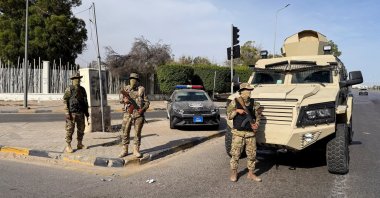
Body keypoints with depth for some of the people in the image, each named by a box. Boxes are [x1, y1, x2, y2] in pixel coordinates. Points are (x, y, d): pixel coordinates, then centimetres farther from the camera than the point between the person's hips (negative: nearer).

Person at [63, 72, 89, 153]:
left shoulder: (82, 89, 11)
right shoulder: (69, 89, -6)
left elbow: (85, 102, 16)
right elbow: (65, 101, -9)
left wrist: (87, 113, 14)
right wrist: (67, 113, -16)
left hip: (80, 113, 6)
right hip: (72, 113, -5)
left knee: (81, 129, 10)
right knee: (70, 129, -2)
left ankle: (80, 144, 21)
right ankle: (68, 146, 6)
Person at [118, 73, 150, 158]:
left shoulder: (141, 89, 4)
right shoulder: (126, 88, 9)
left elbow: (147, 102, 4)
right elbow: (121, 99, 3)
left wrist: (143, 109, -12)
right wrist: (124, 100, -20)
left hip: (138, 115, -1)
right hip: (128, 114, 2)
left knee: (137, 133, 4)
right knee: (125, 132, 4)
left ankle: (136, 150, 15)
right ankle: (124, 150, 15)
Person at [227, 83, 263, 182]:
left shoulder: (253, 103, 6)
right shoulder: (235, 102, -1)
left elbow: (258, 115, 11)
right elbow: (229, 116, 0)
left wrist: (256, 124, -6)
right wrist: (237, 111, -15)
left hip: (251, 133, 3)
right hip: (238, 133, -3)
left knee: (252, 154, 7)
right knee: (235, 154, 2)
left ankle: (251, 174, 22)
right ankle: (234, 173, 17)